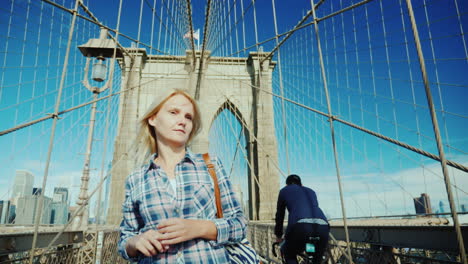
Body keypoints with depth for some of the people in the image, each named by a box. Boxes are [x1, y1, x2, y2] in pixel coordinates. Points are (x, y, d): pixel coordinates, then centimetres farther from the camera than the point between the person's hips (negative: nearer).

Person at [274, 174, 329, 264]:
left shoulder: (284, 191, 25)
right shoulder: (311, 191, 35)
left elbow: (279, 216, 30)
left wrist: (278, 236, 45)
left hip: (300, 226, -3)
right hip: (322, 226, 4)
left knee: (289, 255, 24)